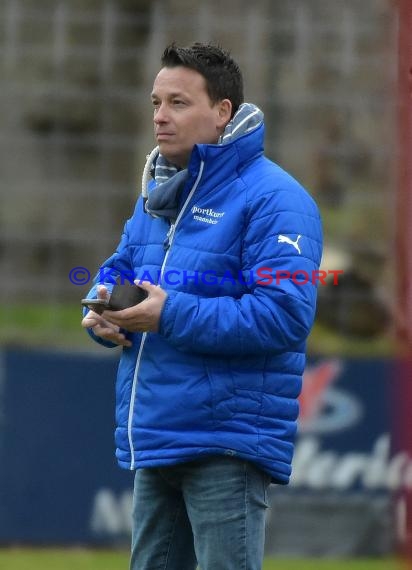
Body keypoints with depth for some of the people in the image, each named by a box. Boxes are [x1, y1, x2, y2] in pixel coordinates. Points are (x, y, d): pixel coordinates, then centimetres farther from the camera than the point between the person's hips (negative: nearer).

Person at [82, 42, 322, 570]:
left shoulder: (271, 197, -12)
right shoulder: (156, 192, 17)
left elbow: (285, 314, -21)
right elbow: (119, 266, 26)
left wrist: (173, 315, -23)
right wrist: (102, 310, 0)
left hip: (226, 444, -9)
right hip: (154, 439, 9)